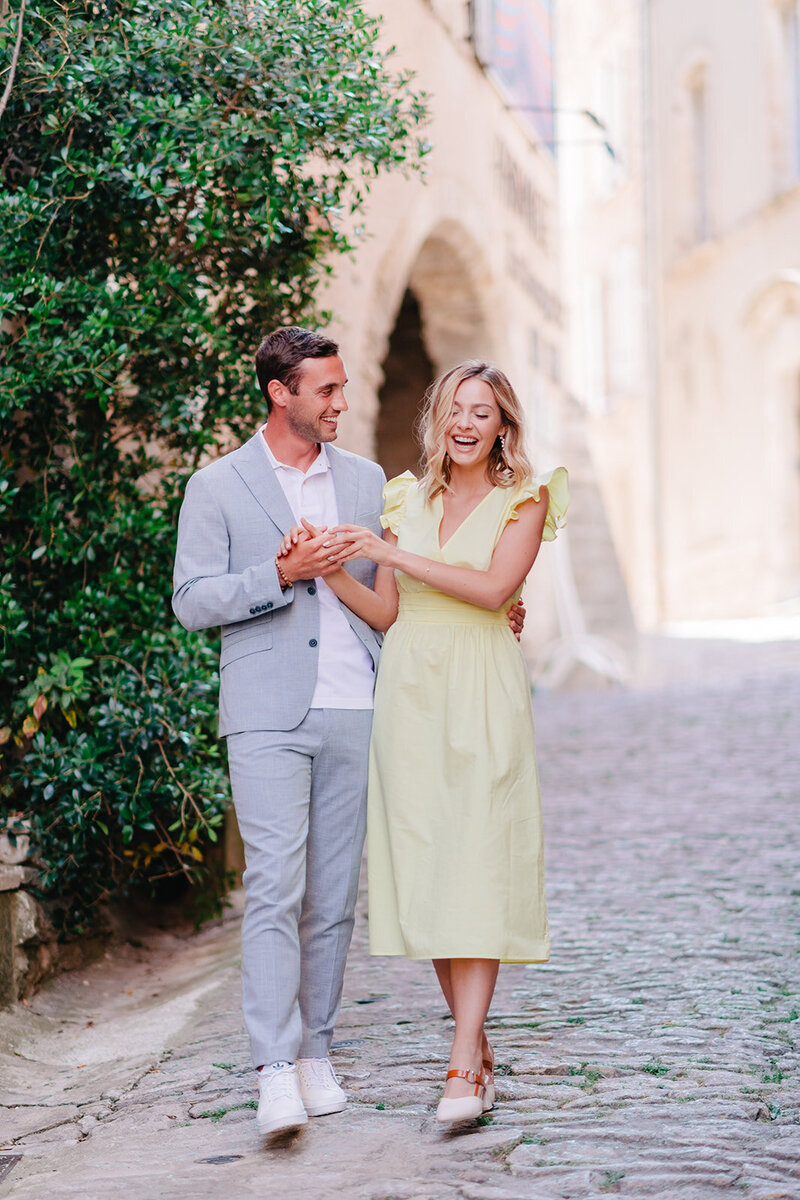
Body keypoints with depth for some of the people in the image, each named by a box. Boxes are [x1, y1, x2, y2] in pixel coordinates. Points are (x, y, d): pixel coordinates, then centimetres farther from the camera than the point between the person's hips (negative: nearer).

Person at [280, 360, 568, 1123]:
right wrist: (329, 567, -6)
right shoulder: (405, 501, 13)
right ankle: (478, 1049, 15)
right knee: (424, 870, 3)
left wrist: (391, 553, -15)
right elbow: (385, 613, 10)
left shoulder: (525, 499, 2)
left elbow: (494, 587, -14)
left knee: (475, 869, -10)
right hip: (408, 694, 4)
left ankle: (462, 1068, -12)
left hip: (481, 697, -4)